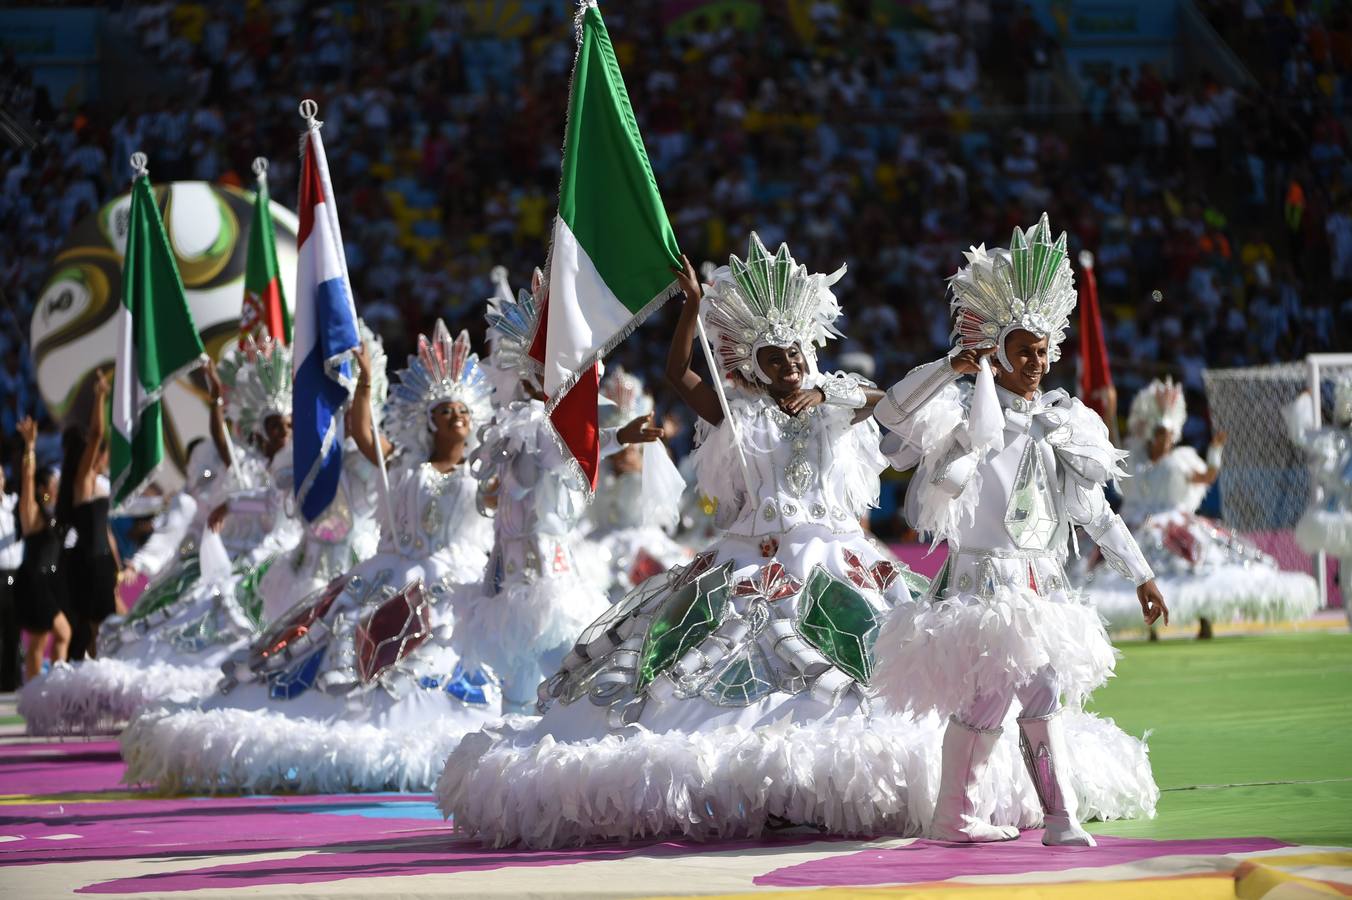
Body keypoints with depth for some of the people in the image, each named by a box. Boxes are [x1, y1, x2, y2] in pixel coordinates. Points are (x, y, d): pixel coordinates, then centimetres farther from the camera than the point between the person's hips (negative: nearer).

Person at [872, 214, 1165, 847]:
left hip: (1041, 582, 6)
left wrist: (1140, 574, 15)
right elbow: (893, 413, -20)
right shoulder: (971, 407, -3)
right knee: (986, 695, -11)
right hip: (985, 575, -6)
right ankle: (953, 817, -2)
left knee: (1042, 694, 2)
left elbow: (1095, 511, 18)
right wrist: (951, 366, -32)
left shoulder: (1061, 423, 14)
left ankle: (1061, 817, 6)